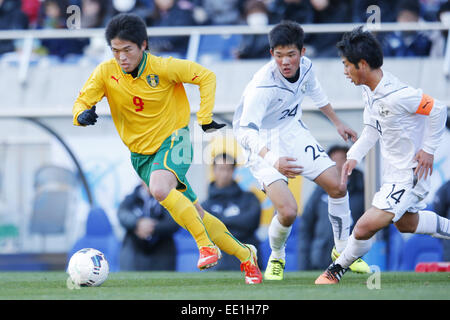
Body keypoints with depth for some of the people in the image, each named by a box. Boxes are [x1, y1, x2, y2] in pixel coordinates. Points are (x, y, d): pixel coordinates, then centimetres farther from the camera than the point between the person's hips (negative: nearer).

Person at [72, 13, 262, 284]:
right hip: (141, 153, 4)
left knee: (159, 188, -35)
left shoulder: (163, 67, -18)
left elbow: (207, 77, -9)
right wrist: (83, 114, -29)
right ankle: (244, 255, 25)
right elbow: (82, 101, -5)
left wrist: (205, 118, -13)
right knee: (193, 214, 8)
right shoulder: (106, 73, -9)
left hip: (173, 140, -4)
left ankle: (206, 245, -20)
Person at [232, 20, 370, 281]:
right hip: (265, 147, -6)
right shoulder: (262, 86, -33)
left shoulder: (305, 66, -12)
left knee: (338, 187, 4)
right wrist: (273, 161, -58)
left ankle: (342, 251, 28)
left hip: (294, 132, 6)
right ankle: (276, 259, 12)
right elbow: (244, 131, -42)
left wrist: (338, 123, 27)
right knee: (288, 211, -21)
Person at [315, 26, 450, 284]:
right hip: (394, 170, 10)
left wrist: (428, 149, -18)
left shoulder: (396, 96, -30)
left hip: (409, 174, -10)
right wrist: (355, 156, 3)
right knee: (406, 223, 29)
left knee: (366, 226, -15)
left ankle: (338, 269, 6)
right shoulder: (369, 91, -2)